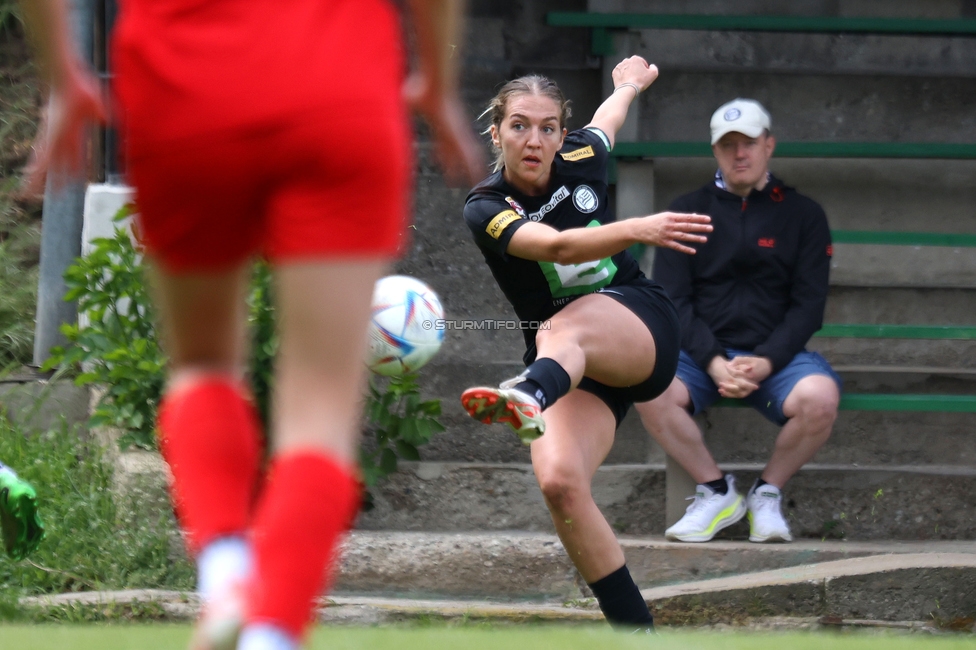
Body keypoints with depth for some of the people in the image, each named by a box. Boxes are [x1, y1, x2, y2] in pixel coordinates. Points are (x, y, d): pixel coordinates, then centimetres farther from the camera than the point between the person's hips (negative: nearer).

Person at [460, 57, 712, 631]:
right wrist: (637, 229, -45)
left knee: (562, 329, -38)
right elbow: (555, 245, -29)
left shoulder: (581, 161, 1)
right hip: (573, 367, 1)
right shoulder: (486, 209, -9)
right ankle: (637, 631, -23)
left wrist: (630, 83, 50)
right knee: (559, 481, -27)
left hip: (642, 329, -1)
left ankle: (529, 396, -75)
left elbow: (609, 115, 27)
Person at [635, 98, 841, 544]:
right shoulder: (687, 212, 10)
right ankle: (716, 493, -10)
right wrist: (714, 363, -15)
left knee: (820, 397, -33)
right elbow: (673, 301, 2)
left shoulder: (802, 215, 8)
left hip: (775, 356, -1)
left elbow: (808, 305, 2)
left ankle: (767, 495, -6)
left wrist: (765, 362, -15)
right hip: (702, 353, 1)